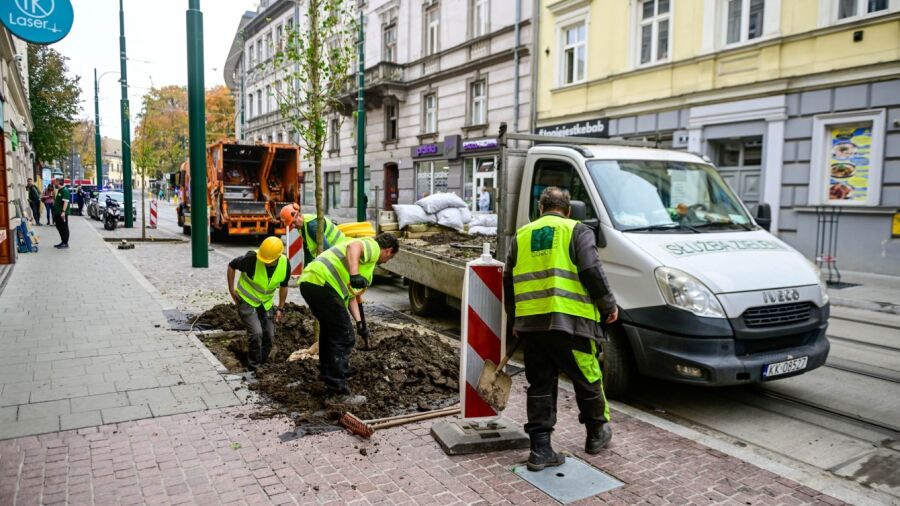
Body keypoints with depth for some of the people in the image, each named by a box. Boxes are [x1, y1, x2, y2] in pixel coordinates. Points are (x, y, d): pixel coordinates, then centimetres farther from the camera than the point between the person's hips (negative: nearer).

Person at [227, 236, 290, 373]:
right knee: (256, 333, -19)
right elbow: (231, 266, -10)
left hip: (266, 303, 5)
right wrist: (231, 290, -9)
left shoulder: (284, 264, -16)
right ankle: (254, 368, -1)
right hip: (247, 301, -4)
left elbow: (283, 285, 3)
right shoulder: (252, 258, -29)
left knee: (269, 337, 5)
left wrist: (280, 308, 3)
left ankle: (261, 366, 27)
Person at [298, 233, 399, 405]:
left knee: (329, 329, 28)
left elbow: (351, 295, 30)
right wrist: (354, 274, -35)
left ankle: (328, 373, 45)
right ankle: (338, 393, -2)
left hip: (308, 281, 10)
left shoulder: (368, 254, 32)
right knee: (344, 337, -5)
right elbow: (354, 247, -22)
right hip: (322, 283, -10)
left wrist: (359, 322, 23)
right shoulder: (373, 246, 4)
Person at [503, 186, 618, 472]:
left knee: (540, 386, 12)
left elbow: (509, 280, 18)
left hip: (529, 323, 5)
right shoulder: (578, 232, 3)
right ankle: (597, 433, 32)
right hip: (568, 321, -4)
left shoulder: (522, 236, 18)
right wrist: (609, 305, 5)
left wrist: (514, 319, 26)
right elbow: (592, 273, -9)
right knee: (588, 380, 15)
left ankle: (540, 450, 12)